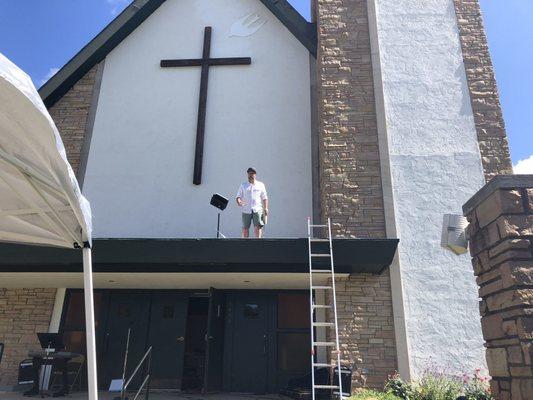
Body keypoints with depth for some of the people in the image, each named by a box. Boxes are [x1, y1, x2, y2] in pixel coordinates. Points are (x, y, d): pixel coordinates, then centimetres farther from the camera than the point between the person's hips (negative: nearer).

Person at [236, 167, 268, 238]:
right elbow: (239, 196, 8)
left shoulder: (261, 185, 12)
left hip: (257, 210, -1)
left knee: (258, 227, -14)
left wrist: (265, 208, 3)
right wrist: (238, 201, -16)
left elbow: (264, 198, 13)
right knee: (245, 228, 3)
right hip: (246, 210, 1)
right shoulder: (243, 185, 12)